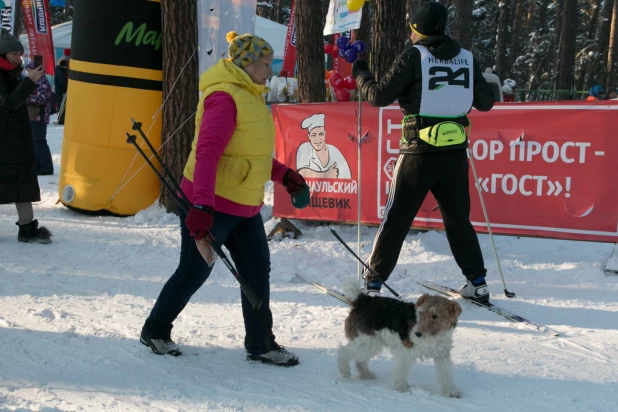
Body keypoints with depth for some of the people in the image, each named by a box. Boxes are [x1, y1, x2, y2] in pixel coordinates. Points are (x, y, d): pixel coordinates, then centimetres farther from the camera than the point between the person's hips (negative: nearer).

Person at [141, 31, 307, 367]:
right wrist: (202, 206, -34)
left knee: (258, 271, 8)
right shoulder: (225, 97, -19)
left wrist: (282, 174, 14)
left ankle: (261, 344, 17)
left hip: (244, 206, 9)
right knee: (193, 273, 5)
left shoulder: (250, 96, 13)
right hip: (211, 206, -9)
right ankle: (155, 331, 25)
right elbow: (207, 152, -28)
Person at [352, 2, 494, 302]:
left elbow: (379, 96, -5)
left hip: (420, 153, -4)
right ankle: (477, 282, 17)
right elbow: (486, 103, 12)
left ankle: (373, 281, 10)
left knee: (397, 218, 5)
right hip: (455, 152, 4)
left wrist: (361, 75, 13)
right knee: (458, 218, 17)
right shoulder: (466, 58, 6)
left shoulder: (413, 56, -6)